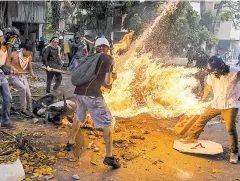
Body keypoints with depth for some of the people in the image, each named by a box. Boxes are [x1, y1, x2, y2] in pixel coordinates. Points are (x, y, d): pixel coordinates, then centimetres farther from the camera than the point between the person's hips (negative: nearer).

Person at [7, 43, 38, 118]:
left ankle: (30, 113, 19)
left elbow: (30, 68, 10)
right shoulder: (14, 54, -13)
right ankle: (23, 109, -17)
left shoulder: (29, 57, -1)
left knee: (28, 95, 0)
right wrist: (12, 68, -19)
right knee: (23, 88, -30)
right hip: (14, 77, -5)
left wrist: (33, 75, -8)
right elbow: (7, 62, -1)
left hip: (23, 76, 5)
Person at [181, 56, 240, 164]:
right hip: (216, 104, 5)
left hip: (230, 105, -5)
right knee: (202, 119, 11)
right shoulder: (212, 75, -6)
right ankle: (193, 137, 33)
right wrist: (203, 99, 20)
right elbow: (209, 87, 9)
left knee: (230, 128, -11)